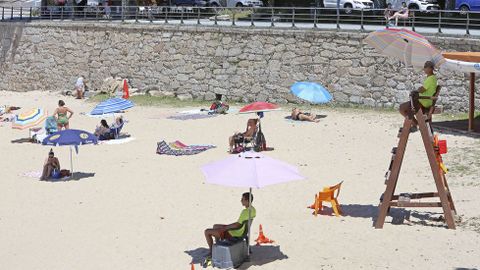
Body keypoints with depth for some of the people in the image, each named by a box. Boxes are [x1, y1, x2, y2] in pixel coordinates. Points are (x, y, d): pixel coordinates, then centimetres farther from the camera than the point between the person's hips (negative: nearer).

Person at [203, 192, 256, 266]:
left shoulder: (245, 212, -29)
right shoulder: (252, 209, 2)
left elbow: (238, 225, -31)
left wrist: (225, 227, -17)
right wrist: (230, 226, 11)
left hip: (234, 234, -10)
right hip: (240, 231, 10)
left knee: (207, 232, -4)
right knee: (215, 226, 30)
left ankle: (211, 253, 9)